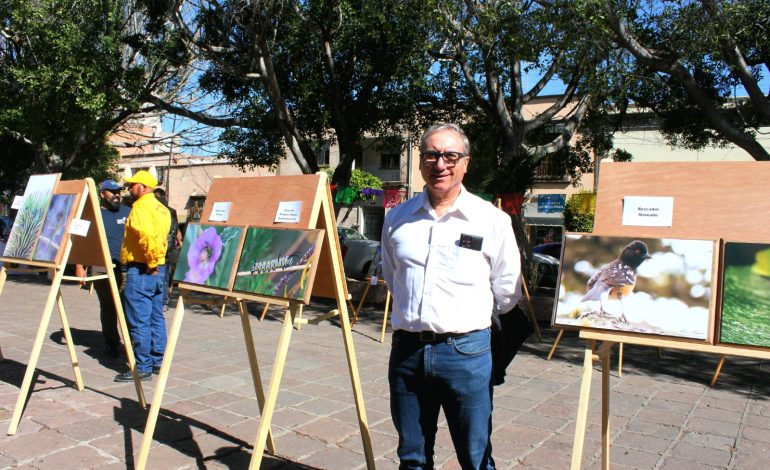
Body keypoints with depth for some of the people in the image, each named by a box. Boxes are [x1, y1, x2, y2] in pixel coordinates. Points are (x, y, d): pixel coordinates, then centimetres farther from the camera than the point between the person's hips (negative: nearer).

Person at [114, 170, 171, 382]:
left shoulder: (140, 207, -12)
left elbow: (146, 234, -27)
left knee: (139, 321, -4)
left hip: (141, 270, -9)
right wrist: (156, 261, 9)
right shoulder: (162, 209, 16)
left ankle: (142, 368, 1)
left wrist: (151, 262, -19)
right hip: (158, 269, 9)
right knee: (156, 318, 15)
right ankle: (157, 361, 24)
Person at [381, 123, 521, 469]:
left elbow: (507, 294, 4)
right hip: (405, 350, 3)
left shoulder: (493, 220, -4)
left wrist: (471, 321, 9)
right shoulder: (397, 218, 5)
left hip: (466, 352, -3)